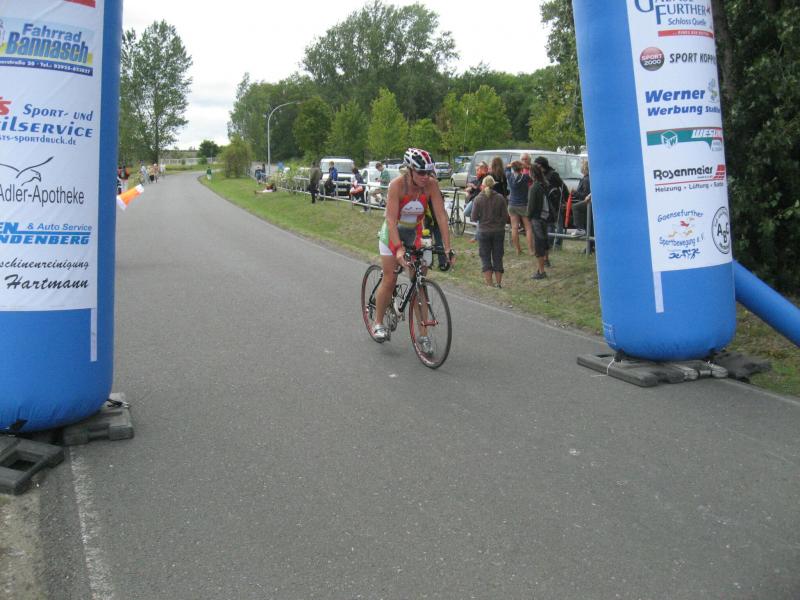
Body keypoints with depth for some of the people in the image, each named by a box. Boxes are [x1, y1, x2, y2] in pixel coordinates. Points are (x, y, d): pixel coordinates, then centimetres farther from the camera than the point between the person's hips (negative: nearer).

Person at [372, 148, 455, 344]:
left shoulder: (431, 184, -20)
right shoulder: (397, 185, -27)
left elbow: (441, 216, -21)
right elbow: (391, 219, -32)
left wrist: (448, 248, -27)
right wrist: (398, 248, -43)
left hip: (415, 234, 3)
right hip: (392, 233, -2)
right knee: (389, 280, -5)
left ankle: (422, 333, 5)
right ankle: (378, 324, 15)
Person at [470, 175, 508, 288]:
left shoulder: (478, 199, -10)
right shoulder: (500, 198, -6)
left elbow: (474, 217, -8)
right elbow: (505, 215, -4)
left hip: (484, 231, -2)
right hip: (499, 231, 2)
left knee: (485, 257, 6)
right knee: (498, 257, 12)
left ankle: (489, 284, 1)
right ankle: (498, 283, 15)